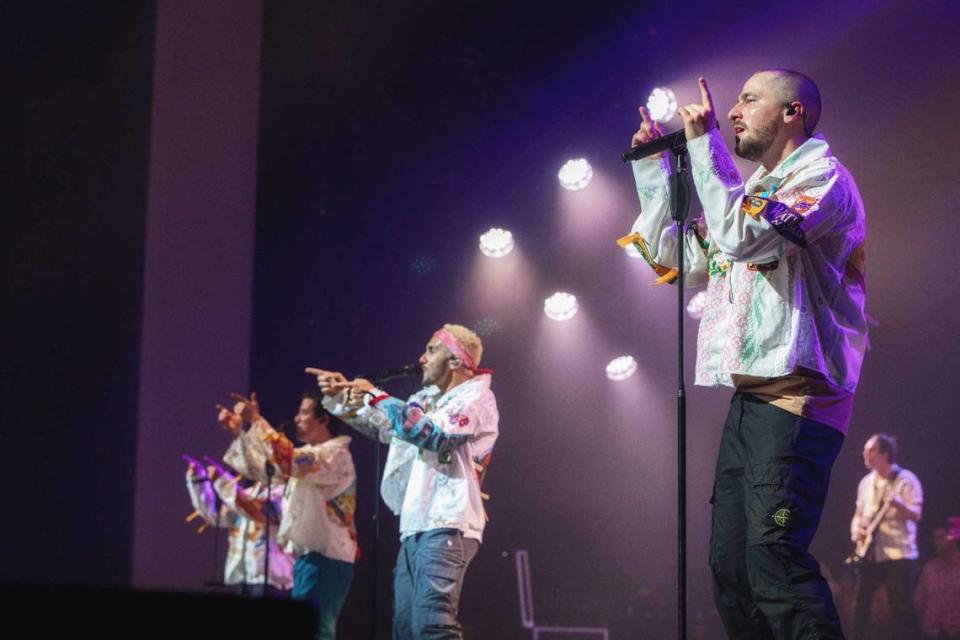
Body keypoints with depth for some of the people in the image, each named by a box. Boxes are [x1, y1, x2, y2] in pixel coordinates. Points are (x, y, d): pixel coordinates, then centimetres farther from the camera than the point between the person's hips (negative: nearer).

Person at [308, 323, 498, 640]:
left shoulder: (476, 397, -4)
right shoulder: (429, 398, 22)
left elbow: (429, 432, -20)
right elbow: (381, 424, 31)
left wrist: (375, 395, -14)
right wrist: (341, 397, 16)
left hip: (447, 526, -9)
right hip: (414, 528, 9)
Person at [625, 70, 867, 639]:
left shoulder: (822, 175, -2)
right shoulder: (755, 191, 25)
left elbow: (743, 235, -20)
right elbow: (673, 256, 29)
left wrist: (704, 142, -12)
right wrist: (652, 169, 24)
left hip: (796, 394, -9)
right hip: (749, 396, 9)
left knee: (773, 554, -22)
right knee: (731, 566, 5)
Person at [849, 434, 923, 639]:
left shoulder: (906, 480, -6)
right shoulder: (866, 482, 14)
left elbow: (916, 515, -13)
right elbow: (858, 514, 22)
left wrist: (898, 503, -32)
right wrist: (856, 529, 0)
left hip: (898, 554, -6)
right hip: (869, 553, 6)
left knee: (901, 608, -7)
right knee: (860, 604, 3)